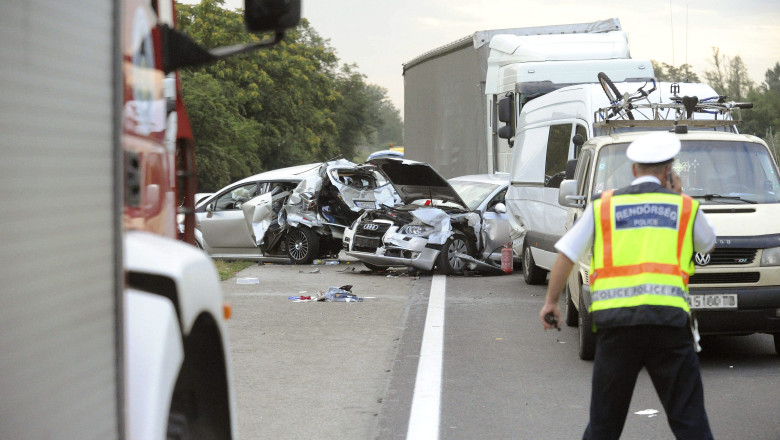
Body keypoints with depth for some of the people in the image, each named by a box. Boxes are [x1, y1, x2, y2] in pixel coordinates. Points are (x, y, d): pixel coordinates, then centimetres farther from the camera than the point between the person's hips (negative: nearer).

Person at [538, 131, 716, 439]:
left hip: (614, 319, 1)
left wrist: (551, 301, 22)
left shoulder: (603, 206, 12)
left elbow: (566, 254, 12)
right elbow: (708, 244, 30)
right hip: (667, 318, -1)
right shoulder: (685, 207, 10)